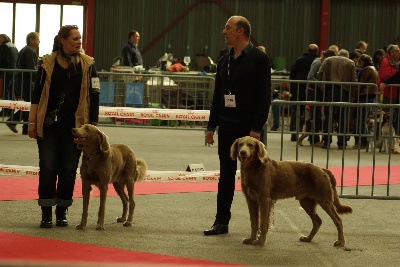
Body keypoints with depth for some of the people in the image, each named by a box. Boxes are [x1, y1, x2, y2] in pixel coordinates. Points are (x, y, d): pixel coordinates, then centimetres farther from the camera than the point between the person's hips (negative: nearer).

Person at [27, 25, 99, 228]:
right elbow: (37, 94, 3)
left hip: (74, 126, 1)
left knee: (69, 170, 4)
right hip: (49, 125, -1)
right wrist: (32, 122, -1)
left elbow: (94, 95, 4)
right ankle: (46, 214, 2)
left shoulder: (87, 65, 3)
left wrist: (92, 124, 0)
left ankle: (62, 212, 15)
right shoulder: (47, 63, 1)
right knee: (48, 169, -3)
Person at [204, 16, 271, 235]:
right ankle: (222, 221, 13)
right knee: (226, 174, 9)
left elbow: (264, 96, -13)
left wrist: (257, 128, -18)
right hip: (227, 126, 6)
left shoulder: (259, 59, -8)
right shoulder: (224, 62, 12)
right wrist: (211, 126, 11)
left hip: (248, 127, -6)